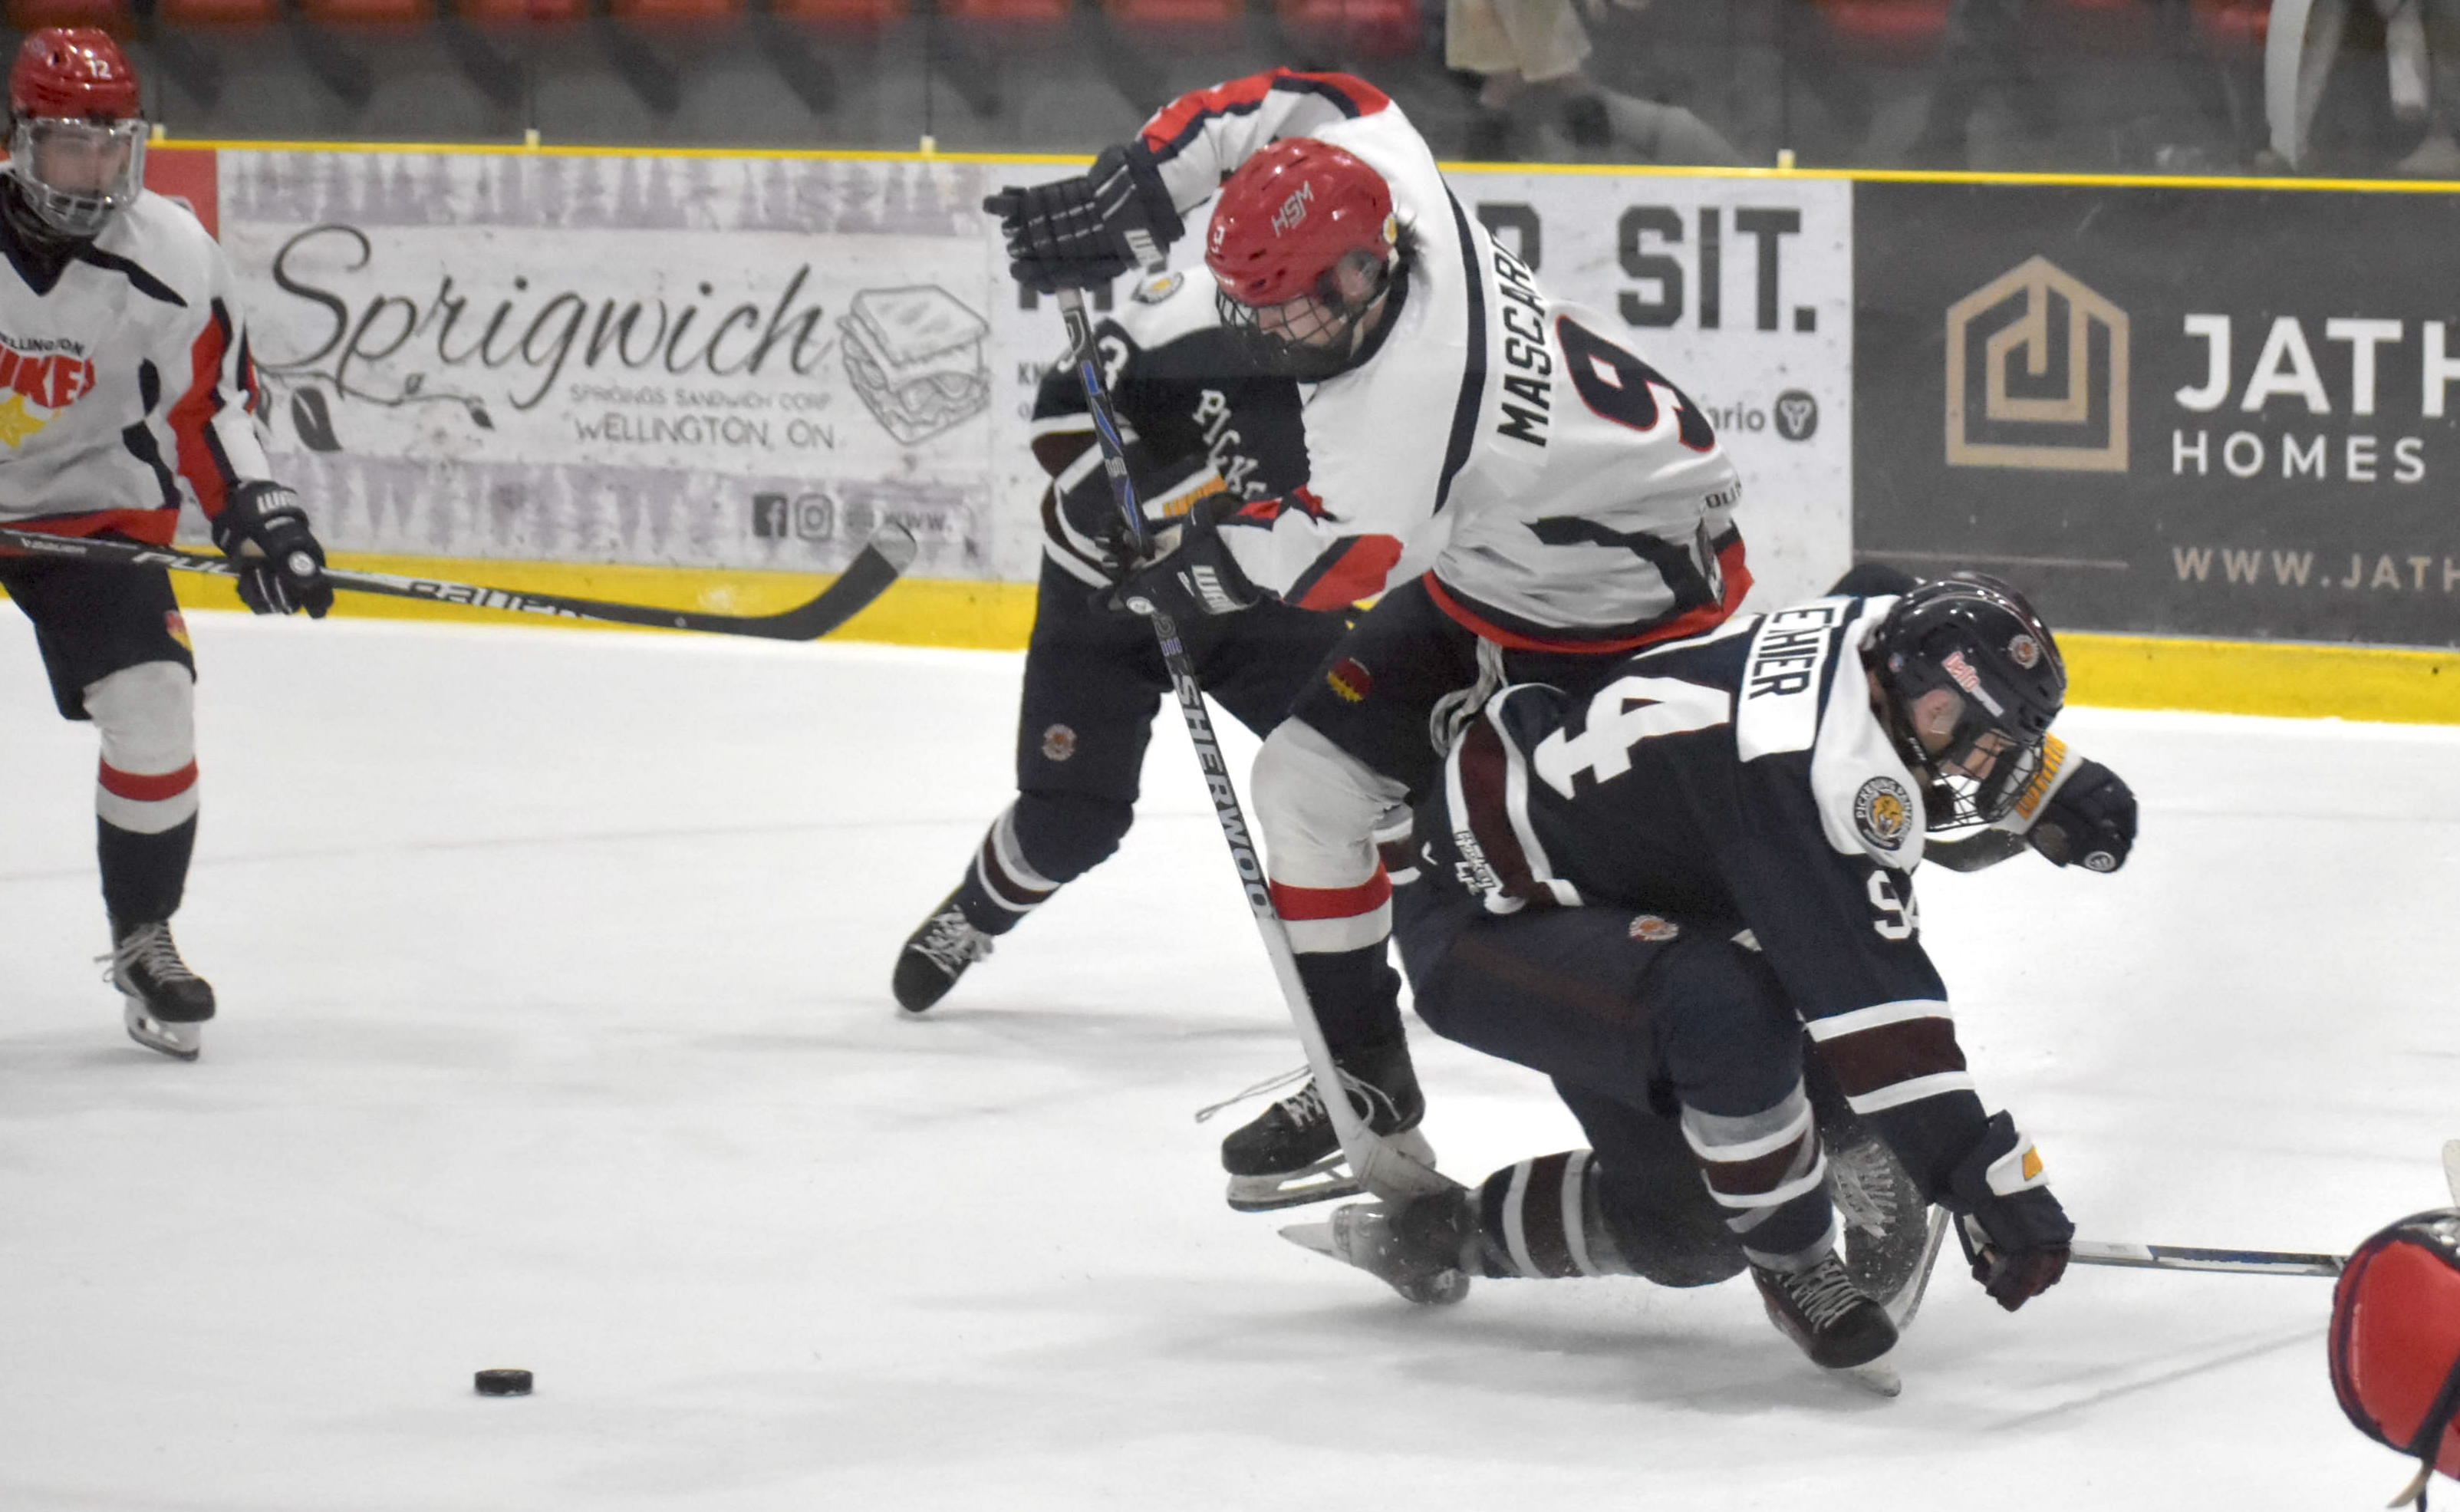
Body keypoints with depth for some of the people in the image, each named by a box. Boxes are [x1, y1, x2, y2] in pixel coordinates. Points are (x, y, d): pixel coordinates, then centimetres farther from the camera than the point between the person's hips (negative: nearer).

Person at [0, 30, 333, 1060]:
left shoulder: (173, 260, -10)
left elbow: (209, 406, 0)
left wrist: (257, 515, -10)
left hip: (95, 505, 1)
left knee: (152, 711, -11)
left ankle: (143, 938, 8)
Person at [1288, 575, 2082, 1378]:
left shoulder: (1880, 636, -9)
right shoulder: (1806, 767, -36)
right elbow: (1870, 1006, -40)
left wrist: (2063, 785, 28)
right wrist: (1992, 1181, -41)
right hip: (1477, 917, -11)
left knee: (1687, 1228, 11)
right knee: (1730, 1013, -37)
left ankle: (1434, 1229, 33)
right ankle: (1796, 1269, -14)